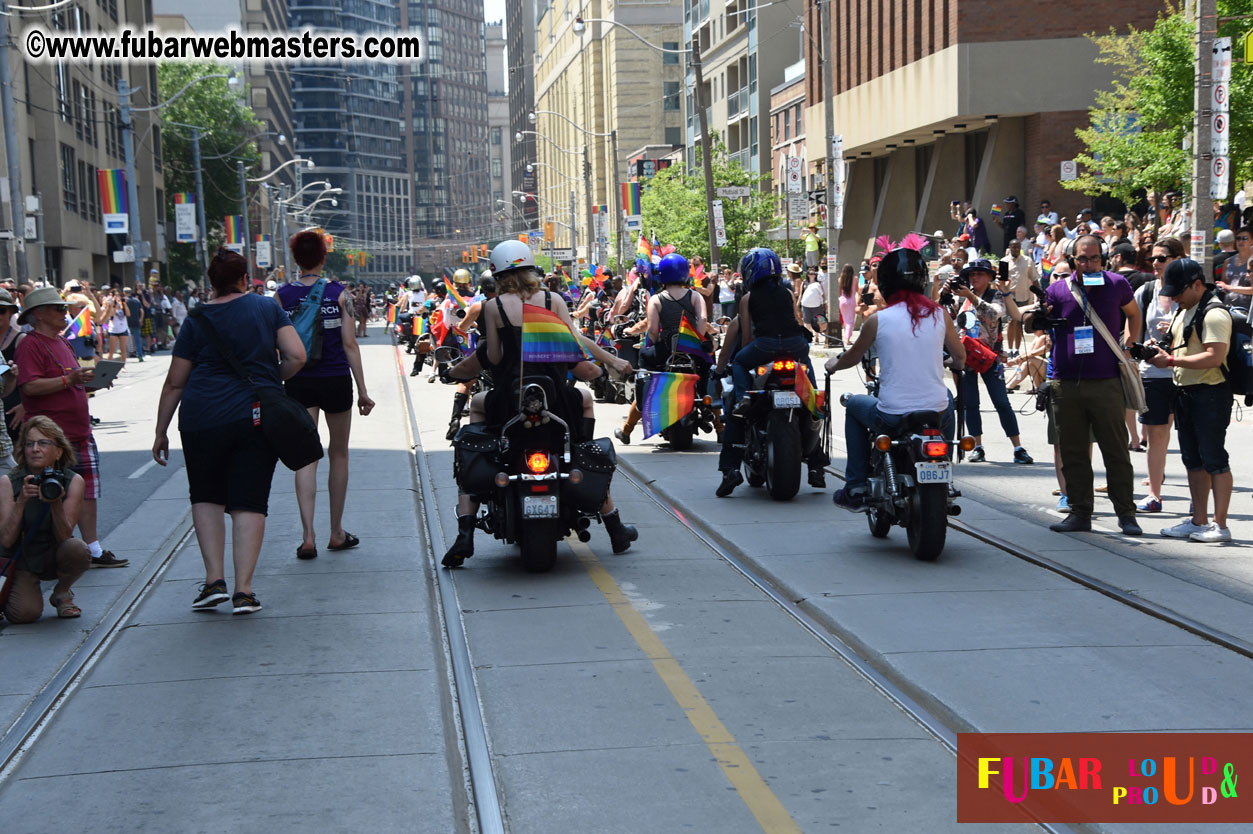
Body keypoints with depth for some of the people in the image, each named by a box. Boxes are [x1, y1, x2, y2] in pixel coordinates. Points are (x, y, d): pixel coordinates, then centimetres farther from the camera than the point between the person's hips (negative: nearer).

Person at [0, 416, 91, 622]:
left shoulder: (72, 481, -13)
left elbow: (64, 537, -17)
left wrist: (56, 503, -34)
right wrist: (21, 501, -32)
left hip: (54, 557, 1)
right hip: (21, 560, -1)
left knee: (77, 549, -32)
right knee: (25, 613, -25)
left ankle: (61, 593, 0)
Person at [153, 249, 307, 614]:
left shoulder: (197, 320, 5)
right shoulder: (267, 308, 5)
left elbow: (174, 383, 6)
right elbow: (296, 357, -3)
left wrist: (161, 432, 14)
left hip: (203, 418, 0)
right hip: (258, 417, 0)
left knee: (206, 496, 16)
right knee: (249, 501, 4)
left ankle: (214, 580, 7)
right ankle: (243, 591, 0)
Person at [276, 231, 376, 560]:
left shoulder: (282, 295, -2)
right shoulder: (339, 293, -5)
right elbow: (350, 344, -6)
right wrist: (362, 391, -2)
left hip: (298, 383, 1)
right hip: (336, 381, -1)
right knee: (339, 454, 14)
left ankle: (308, 535, -7)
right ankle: (337, 533, 22)